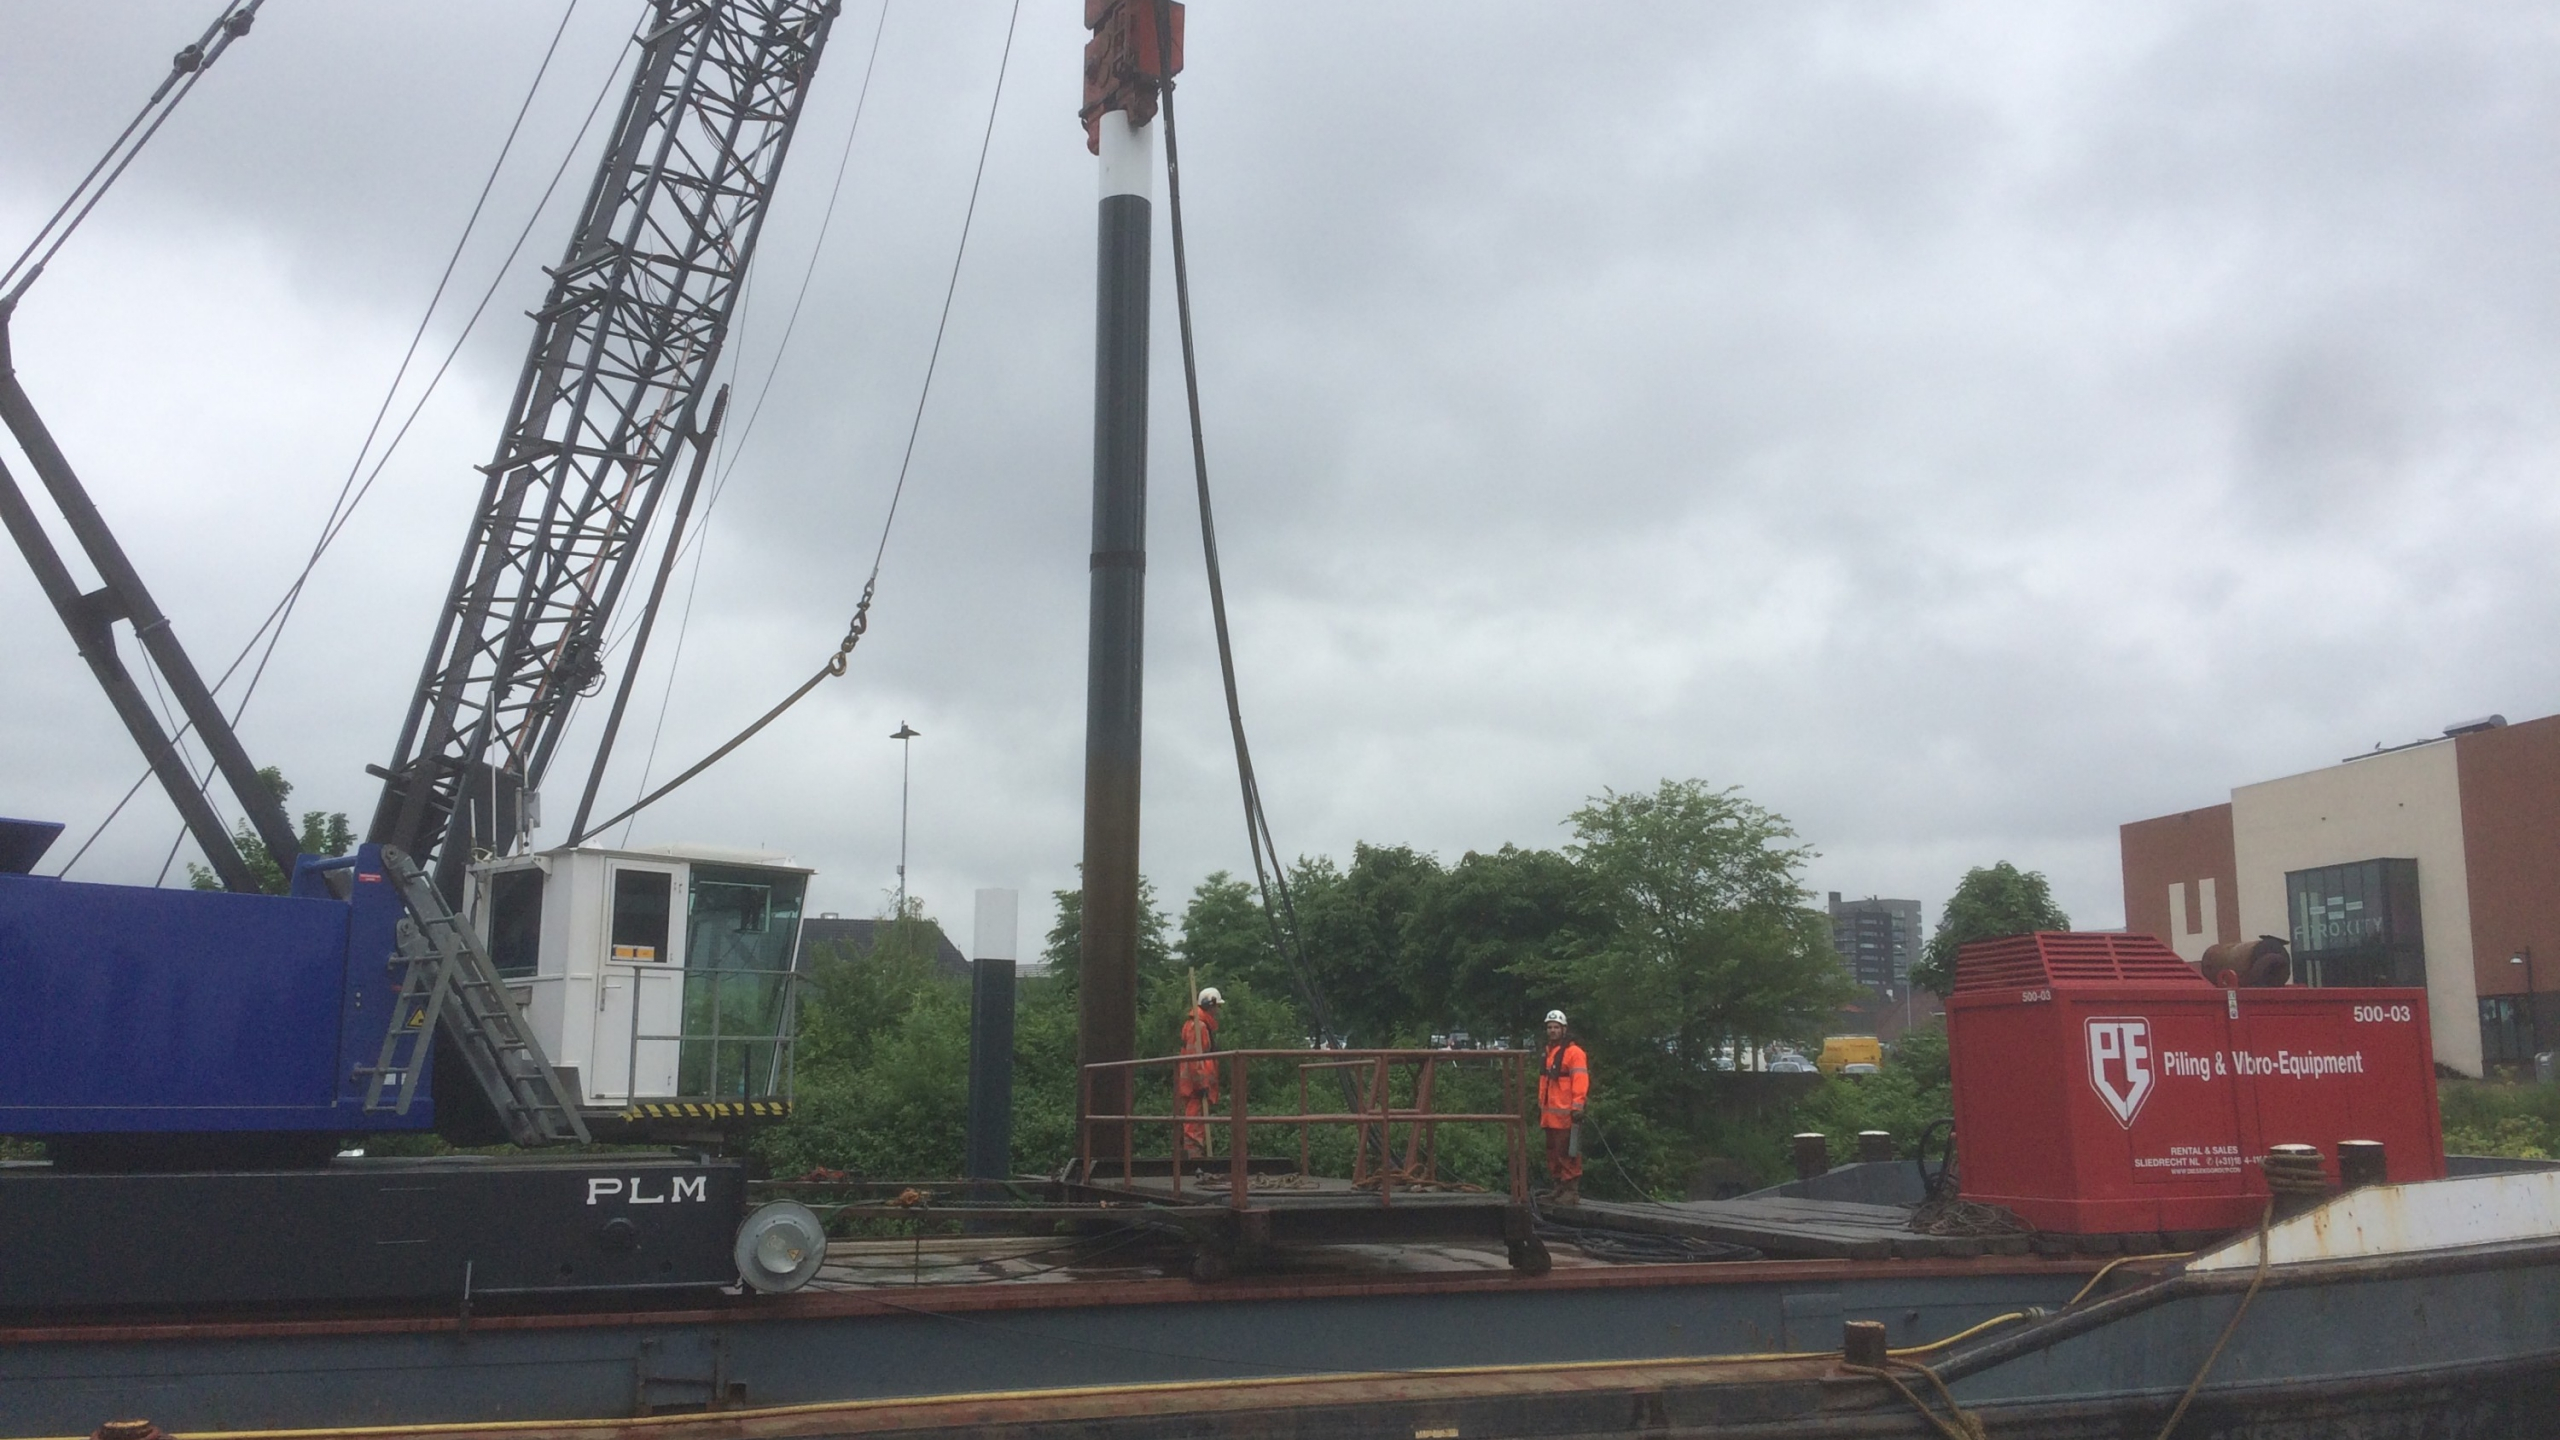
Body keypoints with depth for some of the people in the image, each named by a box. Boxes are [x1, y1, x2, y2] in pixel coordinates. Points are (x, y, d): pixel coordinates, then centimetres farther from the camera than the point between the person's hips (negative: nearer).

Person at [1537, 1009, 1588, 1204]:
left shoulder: (1573, 1052, -9)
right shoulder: (1548, 1052, 18)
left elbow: (1580, 1082, -15)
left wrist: (1577, 1108, -20)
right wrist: (1541, 1106, 21)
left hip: (1565, 1113, -9)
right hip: (1550, 1114, 9)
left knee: (1567, 1151, -9)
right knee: (1553, 1151, 13)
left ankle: (1572, 1190, -6)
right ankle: (1559, 1186, 22)